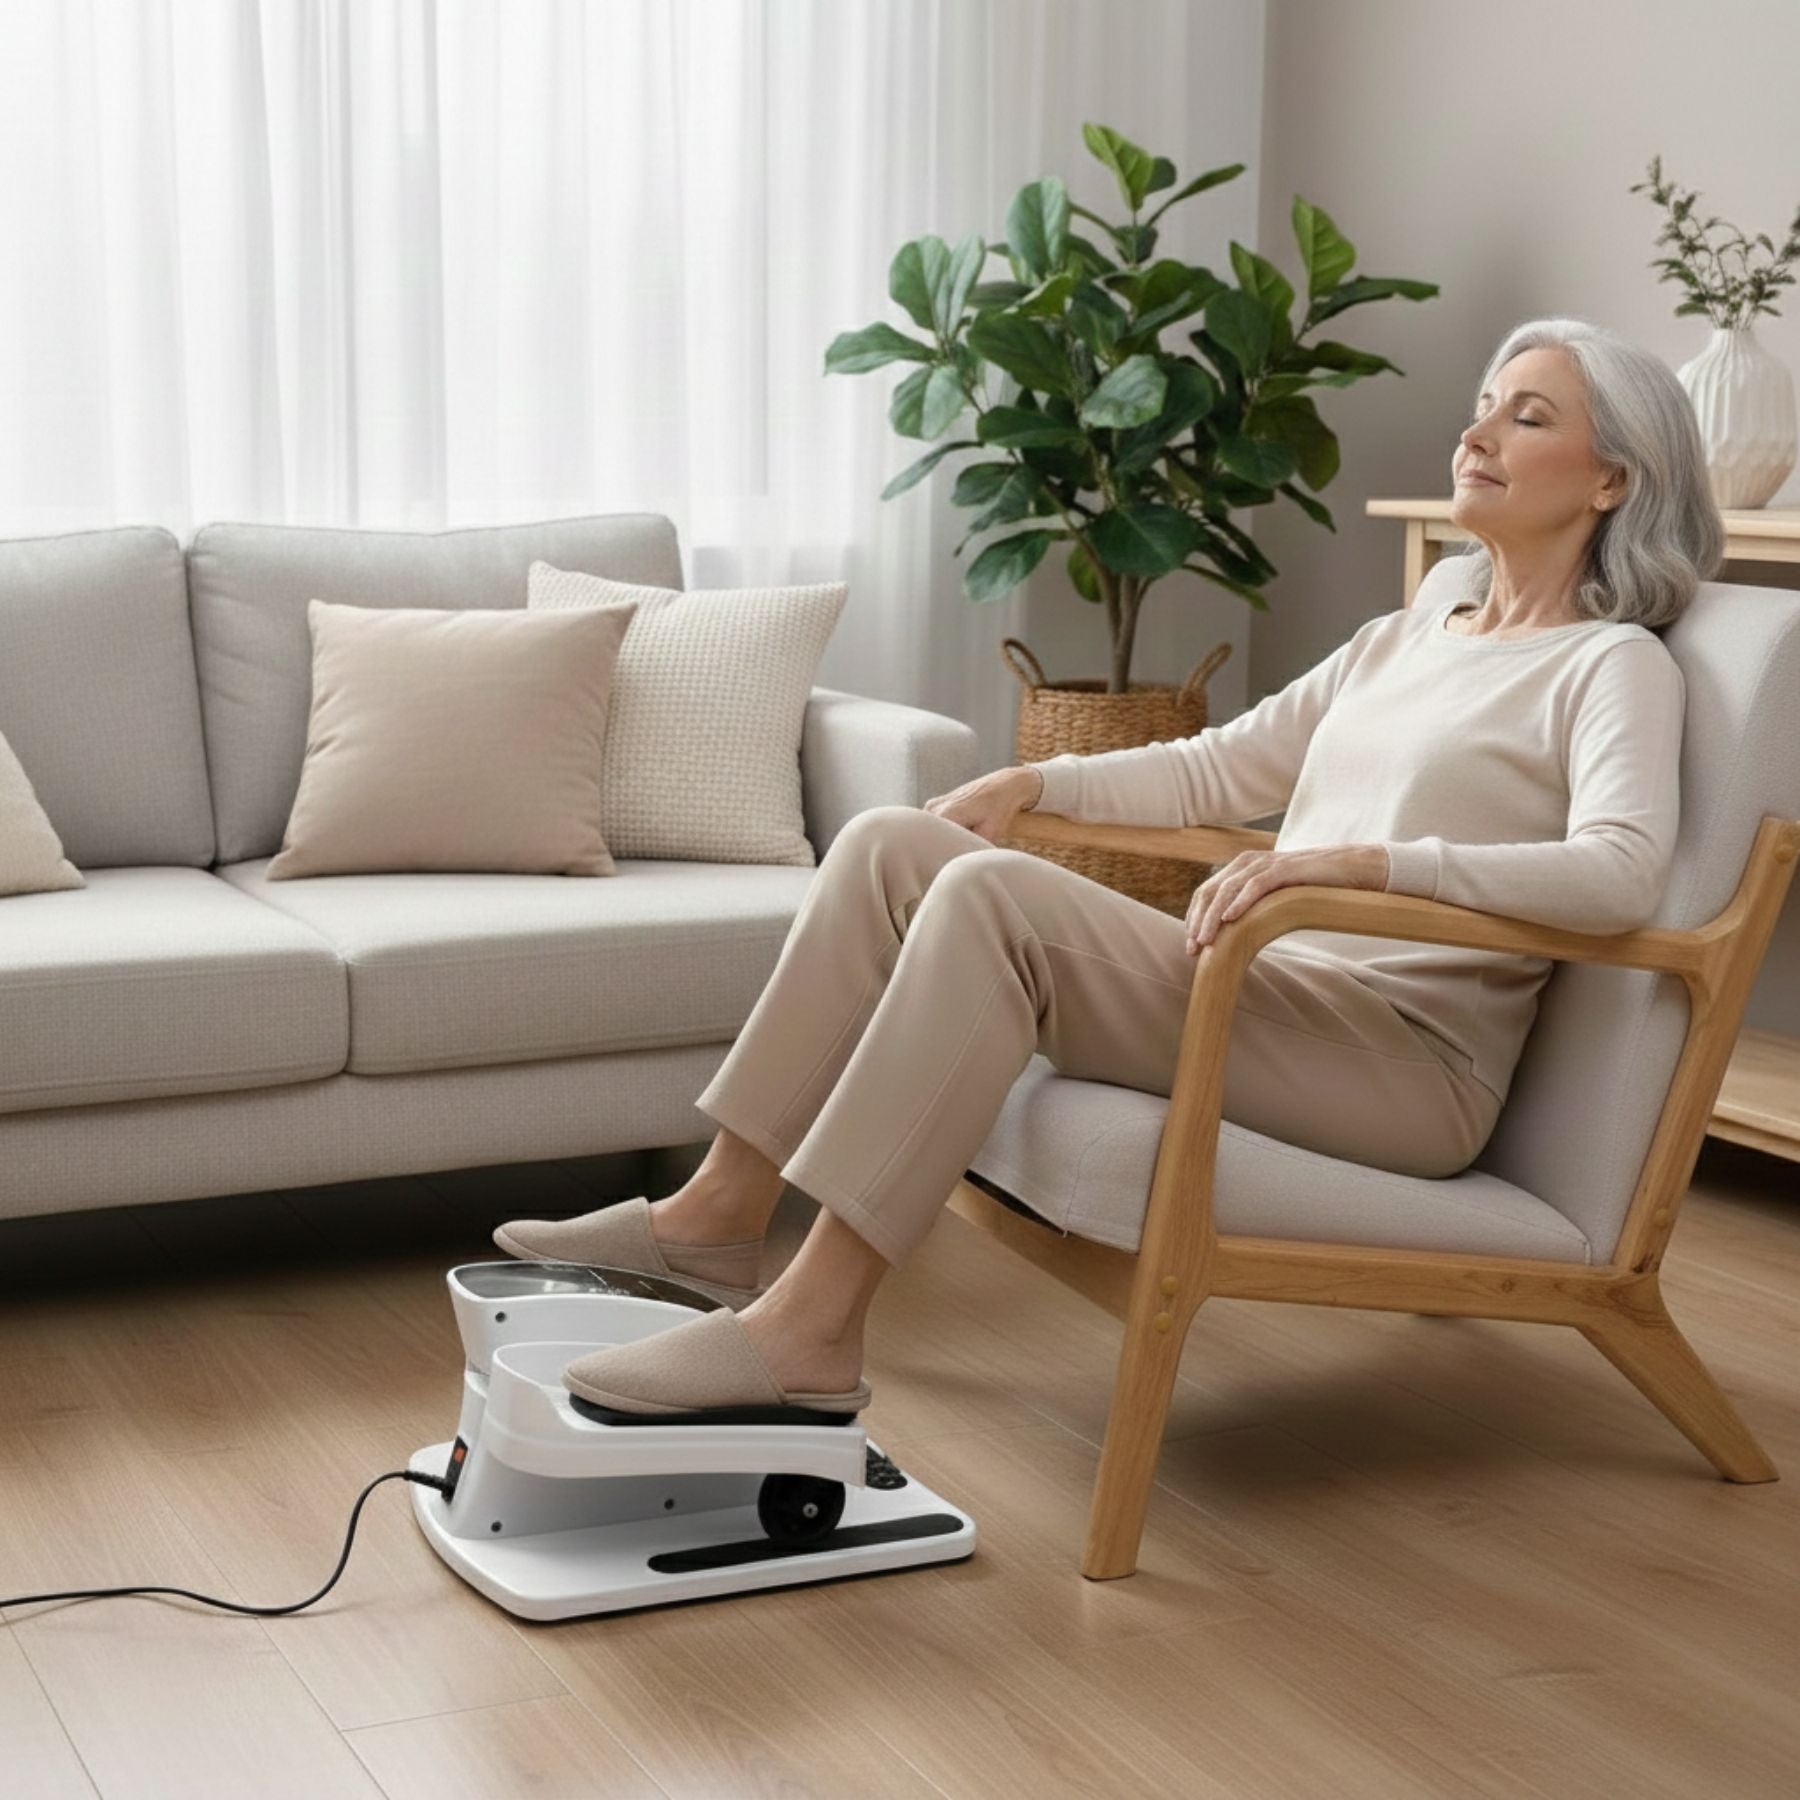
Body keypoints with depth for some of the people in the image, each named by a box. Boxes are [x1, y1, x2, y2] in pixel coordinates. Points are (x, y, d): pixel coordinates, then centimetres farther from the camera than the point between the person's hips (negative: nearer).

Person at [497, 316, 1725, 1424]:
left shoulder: (1614, 666, -2)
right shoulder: (1400, 641, 22)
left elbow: (1622, 872, -21)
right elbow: (1216, 769, 28)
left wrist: (1360, 859, -30)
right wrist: (1035, 781, 13)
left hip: (1406, 1065, -8)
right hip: (1272, 1003, 8)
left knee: (991, 895, -28)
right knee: (892, 845, -7)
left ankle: (810, 1331, -29)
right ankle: (721, 1214, -7)